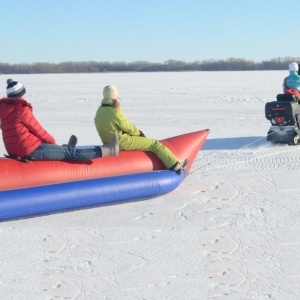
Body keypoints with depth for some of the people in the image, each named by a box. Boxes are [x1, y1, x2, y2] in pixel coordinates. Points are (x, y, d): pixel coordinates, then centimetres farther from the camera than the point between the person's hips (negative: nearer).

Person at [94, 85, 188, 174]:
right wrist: (138, 132, 5)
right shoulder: (115, 112, -24)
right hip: (123, 142, -10)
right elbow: (127, 126, -15)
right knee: (155, 144, -3)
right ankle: (175, 165, 2)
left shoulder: (99, 112, 4)